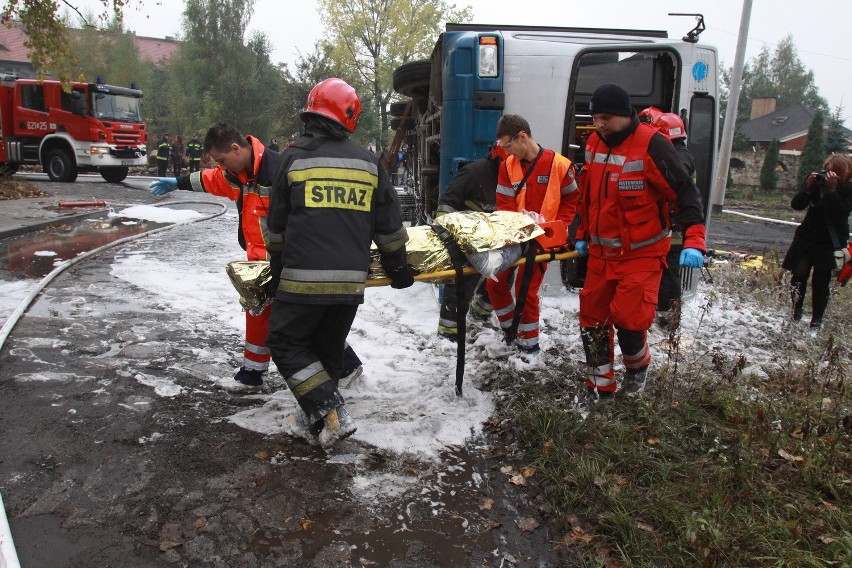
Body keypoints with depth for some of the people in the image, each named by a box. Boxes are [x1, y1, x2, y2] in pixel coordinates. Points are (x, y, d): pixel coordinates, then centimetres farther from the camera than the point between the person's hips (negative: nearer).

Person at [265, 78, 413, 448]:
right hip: (351, 279, 4)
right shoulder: (368, 162, 6)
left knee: (286, 343, 11)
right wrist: (398, 267, 21)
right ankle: (318, 416, 27)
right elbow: (388, 225, 9)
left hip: (304, 277, -3)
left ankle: (330, 415, 1)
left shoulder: (294, 157, -1)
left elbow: (277, 221, 8)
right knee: (328, 349, 19)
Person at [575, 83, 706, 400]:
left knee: (629, 318, -11)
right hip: (601, 253, 6)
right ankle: (600, 385, 24)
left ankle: (637, 366, 22)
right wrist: (583, 235, 21)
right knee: (592, 317, 7)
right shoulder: (593, 144, 5)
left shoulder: (652, 146, -16)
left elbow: (685, 193, -15)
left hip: (642, 255, -6)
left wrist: (693, 241, -24)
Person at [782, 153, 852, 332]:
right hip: (807, 237, 2)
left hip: (830, 243, -2)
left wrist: (831, 190, -26)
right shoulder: (815, 181, 1)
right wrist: (808, 188, -18)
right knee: (798, 275, -6)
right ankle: (796, 315, 13)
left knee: (820, 282, 0)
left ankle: (816, 323, 12)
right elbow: (796, 205, -4)